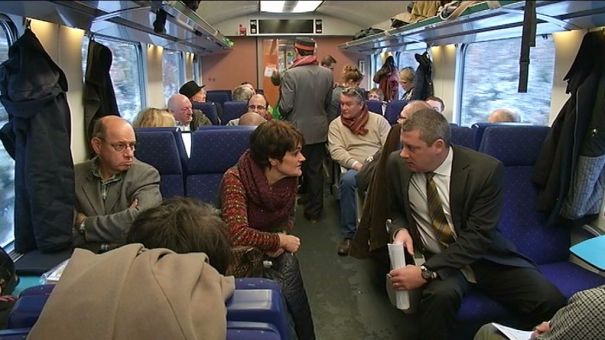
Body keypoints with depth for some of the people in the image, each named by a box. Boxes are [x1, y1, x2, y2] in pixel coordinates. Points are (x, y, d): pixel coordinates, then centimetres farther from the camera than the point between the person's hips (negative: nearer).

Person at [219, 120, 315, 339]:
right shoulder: (235, 180, -30)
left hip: (271, 250, 4)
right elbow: (237, 235, -40)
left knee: (288, 263, -26)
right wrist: (280, 240, -27)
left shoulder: (290, 177, -12)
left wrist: (281, 239, -16)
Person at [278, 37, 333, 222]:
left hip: (297, 130, -3)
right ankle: (314, 211, 21)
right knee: (315, 170, 12)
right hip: (319, 130, 4)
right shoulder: (327, 73, -3)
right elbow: (328, 102, 6)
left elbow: (285, 106, -18)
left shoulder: (290, 74, -17)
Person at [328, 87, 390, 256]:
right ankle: (348, 234, -23)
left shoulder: (378, 120, 11)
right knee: (347, 180, -36)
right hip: (355, 168, 0)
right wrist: (357, 165, -17)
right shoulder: (335, 125, 11)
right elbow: (336, 151, -2)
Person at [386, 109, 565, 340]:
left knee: (551, 301, -20)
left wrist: (426, 272, -28)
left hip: (486, 258, 0)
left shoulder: (485, 169, -17)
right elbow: (395, 211, 11)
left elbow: (477, 237, -20)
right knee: (441, 294, -34)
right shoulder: (397, 164, -7)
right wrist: (400, 229, -13)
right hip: (433, 258, 0)